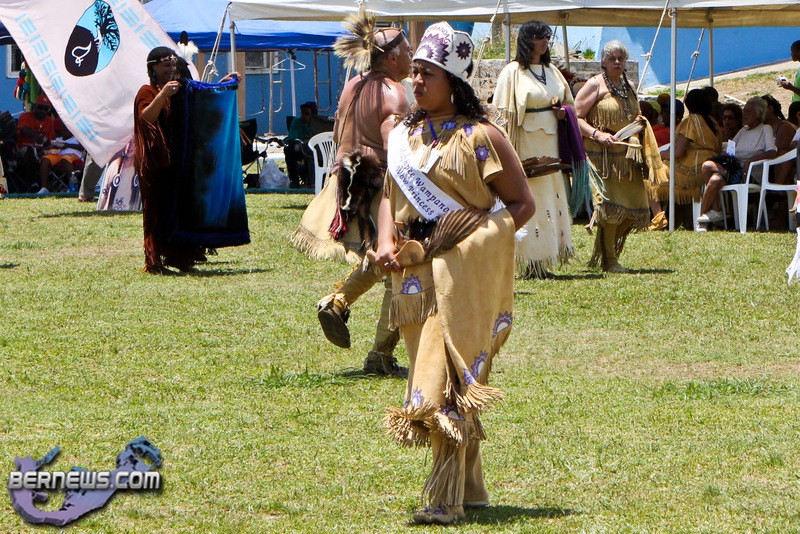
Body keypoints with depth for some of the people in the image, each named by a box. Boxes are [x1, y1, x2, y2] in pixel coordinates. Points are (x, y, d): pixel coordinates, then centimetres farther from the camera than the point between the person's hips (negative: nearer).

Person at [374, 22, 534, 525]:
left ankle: (446, 498, -15)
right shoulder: (405, 134, 13)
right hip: (415, 272, 7)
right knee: (435, 373, 11)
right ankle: (470, 487, 23)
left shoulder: (480, 136, -6)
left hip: (465, 272, -7)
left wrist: (482, 239, -15)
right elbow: (391, 195, 16)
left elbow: (522, 203, -4)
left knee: (448, 380, -13)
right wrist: (387, 242, -3)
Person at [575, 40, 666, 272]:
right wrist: (597, 134, -21)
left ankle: (609, 251, 19)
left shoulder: (628, 87, 19)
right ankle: (608, 260, -3)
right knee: (612, 205, -12)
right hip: (603, 155, -7)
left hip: (628, 156, 7)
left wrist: (639, 123, 8)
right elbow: (576, 117, -8)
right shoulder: (595, 85, -2)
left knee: (633, 207, 3)